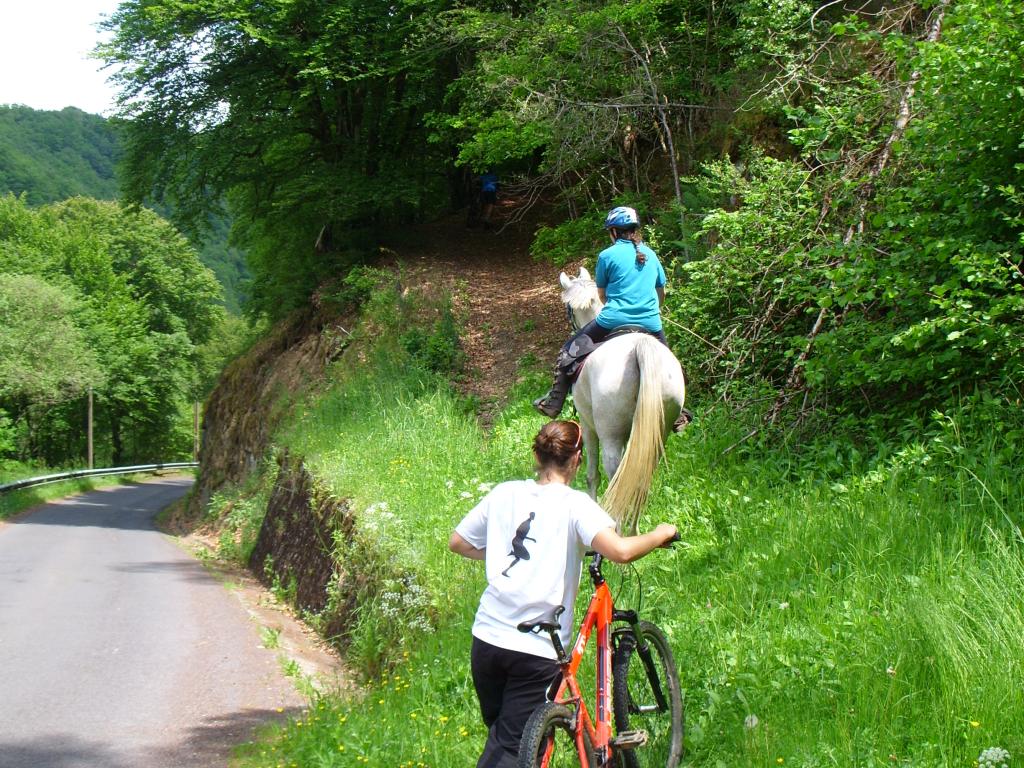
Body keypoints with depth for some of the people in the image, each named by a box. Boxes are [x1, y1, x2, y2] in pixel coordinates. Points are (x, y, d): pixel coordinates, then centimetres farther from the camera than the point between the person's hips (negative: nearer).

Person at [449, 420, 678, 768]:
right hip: (538, 649, -4)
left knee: (499, 738, 24)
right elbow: (620, 550, -23)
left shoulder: (505, 493, 6)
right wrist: (661, 533, -5)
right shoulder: (575, 504, -8)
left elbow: (457, 542, 15)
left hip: (487, 638, 5)